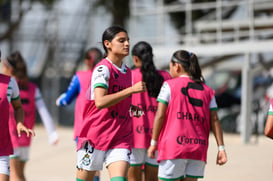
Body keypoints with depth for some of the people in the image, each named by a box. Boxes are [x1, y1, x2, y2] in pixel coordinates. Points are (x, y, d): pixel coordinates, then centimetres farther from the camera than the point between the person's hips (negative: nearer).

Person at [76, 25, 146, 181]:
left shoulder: (127, 71, 13)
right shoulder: (103, 69, -11)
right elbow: (100, 102, -25)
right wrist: (131, 90, -25)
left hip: (120, 138, 6)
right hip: (95, 136, -6)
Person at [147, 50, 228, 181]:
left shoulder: (169, 85, 1)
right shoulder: (207, 91, 13)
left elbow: (160, 115, -4)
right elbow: (214, 120, 6)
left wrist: (153, 142, 1)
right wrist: (221, 148, 4)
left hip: (174, 147, -4)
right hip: (198, 149, 4)